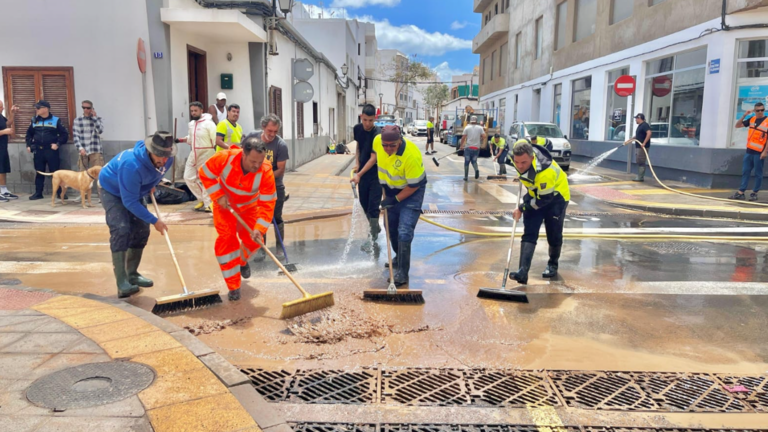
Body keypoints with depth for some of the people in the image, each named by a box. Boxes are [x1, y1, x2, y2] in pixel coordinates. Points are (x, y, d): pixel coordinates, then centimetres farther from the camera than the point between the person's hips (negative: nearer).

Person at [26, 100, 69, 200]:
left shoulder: (56, 120, -2)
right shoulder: (34, 120, 10)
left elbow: (65, 134, -3)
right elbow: (29, 134, 21)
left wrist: (58, 144, -12)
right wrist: (29, 145, 11)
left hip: (51, 150, -4)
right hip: (38, 151, 4)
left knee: (55, 172, -1)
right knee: (39, 172, 9)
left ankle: (60, 192, 4)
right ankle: (38, 193, 15)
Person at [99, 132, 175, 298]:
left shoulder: (166, 159, -21)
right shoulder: (132, 165, -42)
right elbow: (129, 202, -36)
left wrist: (152, 186, 1)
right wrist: (154, 221, -34)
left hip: (135, 191, 7)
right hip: (112, 190, -7)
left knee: (142, 230, 3)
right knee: (121, 230, -21)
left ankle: (132, 274, 19)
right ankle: (122, 282, -20)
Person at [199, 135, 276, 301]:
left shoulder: (266, 172, -33)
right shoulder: (225, 158, -34)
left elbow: (267, 204, -29)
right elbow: (205, 173, -16)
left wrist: (259, 229, -38)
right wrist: (218, 196, -23)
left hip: (249, 206, 1)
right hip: (225, 204, -1)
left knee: (253, 240, 0)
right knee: (226, 239, -9)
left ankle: (242, 261, 39)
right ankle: (233, 287, 0)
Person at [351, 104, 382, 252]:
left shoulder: (377, 134, -23)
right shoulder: (357, 129, -3)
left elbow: (373, 159, -23)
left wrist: (359, 174, -27)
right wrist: (357, 163, 4)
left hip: (376, 174, -6)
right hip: (362, 172, 6)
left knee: (373, 206, -6)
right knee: (364, 203, 15)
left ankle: (373, 238, 1)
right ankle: (375, 227, 36)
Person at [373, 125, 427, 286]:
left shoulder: (411, 155, -36)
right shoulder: (377, 141, -19)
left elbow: (413, 185, -25)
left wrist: (395, 200, -19)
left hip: (411, 191, -6)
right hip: (391, 189, 7)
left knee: (404, 232, -14)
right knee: (390, 227, 18)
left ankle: (402, 272, -4)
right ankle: (399, 257, 41)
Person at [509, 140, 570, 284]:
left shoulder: (545, 171, -41)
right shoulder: (519, 152, -22)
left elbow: (544, 199, -29)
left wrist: (522, 209, -20)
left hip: (555, 197, -6)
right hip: (535, 194, 6)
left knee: (553, 234, 2)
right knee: (529, 233, -6)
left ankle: (553, 265, 30)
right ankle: (523, 272, -13)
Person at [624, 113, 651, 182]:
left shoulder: (645, 125, -12)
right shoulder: (639, 126, 19)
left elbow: (649, 133, -26)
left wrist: (644, 143, -29)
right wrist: (628, 141, 29)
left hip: (642, 147, -10)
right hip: (638, 147, 10)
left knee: (641, 162, -8)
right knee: (639, 162, 11)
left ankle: (640, 177, -7)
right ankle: (640, 176, 15)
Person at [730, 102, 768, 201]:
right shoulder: (751, 120, 9)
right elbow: (737, 125, 13)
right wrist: (744, 115, -1)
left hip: (759, 153, -5)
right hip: (749, 151, 5)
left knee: (758, 174, 3)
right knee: (745, 172, 7)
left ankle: (754, 193, 9)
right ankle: (741, 192, 10)